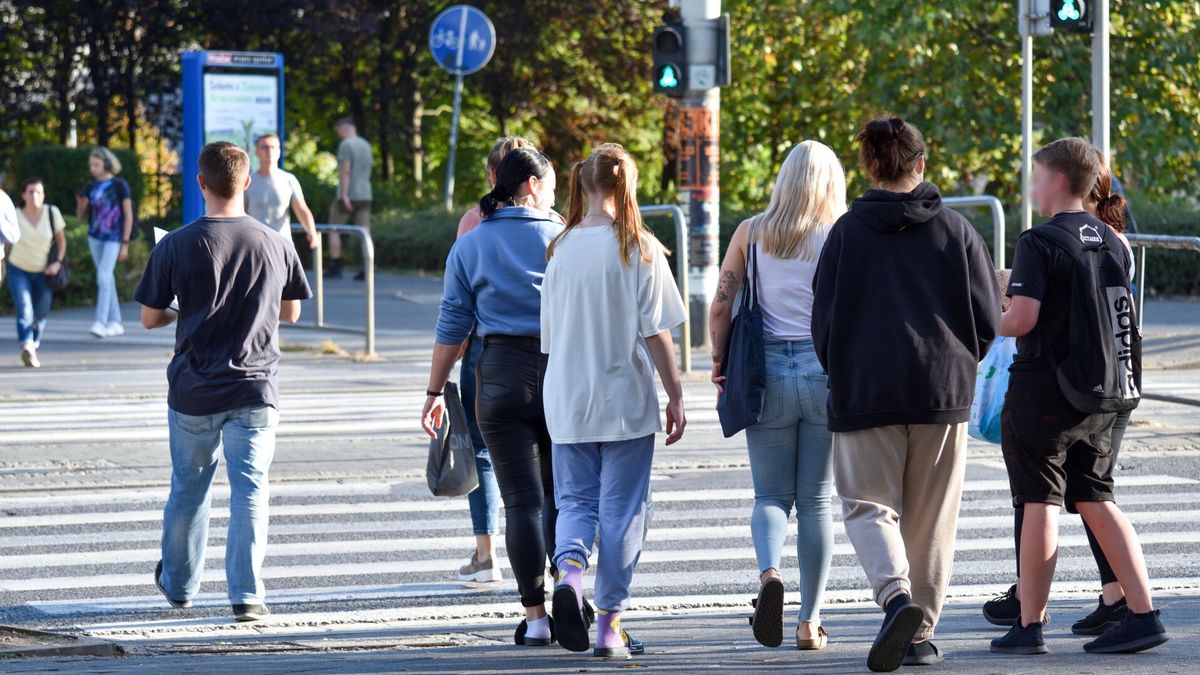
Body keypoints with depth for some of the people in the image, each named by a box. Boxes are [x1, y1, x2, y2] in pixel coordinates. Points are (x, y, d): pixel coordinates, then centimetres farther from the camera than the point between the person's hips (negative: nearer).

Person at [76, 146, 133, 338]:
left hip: (113, 238, -6)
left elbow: (129, 214, -8)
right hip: (95, 237, 6)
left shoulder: (120, 185, -8)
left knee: (103, 277, -17)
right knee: (107, 279, 9)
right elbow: (82, 215, 13)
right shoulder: (91, 187, 7)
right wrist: (81, 206, -12)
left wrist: (125, 244, -11)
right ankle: (116, 322, 16)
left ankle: (100, 322, -21)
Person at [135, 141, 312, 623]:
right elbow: (290, 313, 9)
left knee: (188, 488, 16)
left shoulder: (176, 247, -9)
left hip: (193, 389, 0)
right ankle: (247, 593, -6)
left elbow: (150, 318, -3)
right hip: (254, 388, 0)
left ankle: (179, 583, 31)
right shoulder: (275, 245, -3)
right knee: (250, 489, 1)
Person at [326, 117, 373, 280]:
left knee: (334, 229, 6)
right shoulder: (366, 145, 13)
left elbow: (345, 171, -19)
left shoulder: (345, 145, -11)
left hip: (348, 196, -6)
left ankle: (335, 268, 3)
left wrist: (344, 195, -22)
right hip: (365, 195, 6)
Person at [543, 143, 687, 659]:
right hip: (627, 401, -3)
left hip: (568, 401, 3)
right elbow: (656, 331, -10)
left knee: (575, 500, 12)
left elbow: (549, 333, 8)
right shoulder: (639, 249, -9)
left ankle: (569, 570, -18)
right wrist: (675, 394, -2)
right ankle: (610, 624, 7)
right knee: (621, 509, 6)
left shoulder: (560, 249, 2)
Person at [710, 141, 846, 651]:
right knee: (816, 500, 9)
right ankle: (810, 623, 10)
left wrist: (719, 362, 10)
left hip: (767, 373, 1)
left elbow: (720, 307, -2)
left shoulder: (751, 233, 2)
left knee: (771, 494, 10)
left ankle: (769, 572, -21)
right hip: (827, 372, -1)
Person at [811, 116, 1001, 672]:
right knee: (931, 517, 10)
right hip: (942, 394, 2)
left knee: (869, 506, 3)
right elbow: (987, 317, 3)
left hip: (865, 391, -1)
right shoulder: (956, 230, 2)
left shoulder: (847, 232, -1)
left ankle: (896, 596, -23)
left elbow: (824, 320, 1)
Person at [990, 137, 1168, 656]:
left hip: (1042, 393, -6)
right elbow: (1125, 316, 14)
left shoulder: (1039, 243, -13)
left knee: (1040, 503, 0)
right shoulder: (1112, 242, 8)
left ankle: (1029, 626, 4)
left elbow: (1022, 318, -20)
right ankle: (1142, 614, 3)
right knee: (1096, 501, 11)